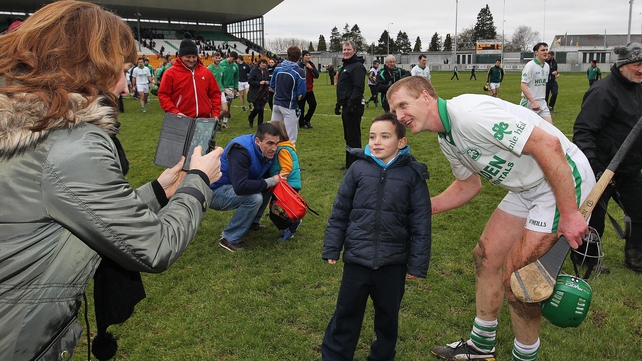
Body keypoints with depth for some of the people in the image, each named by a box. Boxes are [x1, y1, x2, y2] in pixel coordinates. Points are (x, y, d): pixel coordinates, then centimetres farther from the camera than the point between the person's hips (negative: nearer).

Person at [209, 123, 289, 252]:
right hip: (213, 192, -9)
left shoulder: (267, 151, -5)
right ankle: (229, 239, -15)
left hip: (229, 187, 9)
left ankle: (253, 222, 13)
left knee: (266, 187, 1)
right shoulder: (241, 151, -31)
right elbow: (240, 187, -40)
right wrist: (270, 181, -30)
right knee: (254, 198, -28)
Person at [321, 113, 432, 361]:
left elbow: (421, 224, -3)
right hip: (356, 259, 0)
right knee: (346, 314, 13)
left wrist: (417, 264, -3)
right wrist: (331, 249, 3)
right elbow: (339, 212, 3)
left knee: (387, 317, 19)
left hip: (393, 263, 0)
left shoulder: (413, 175, -5)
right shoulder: (358, 168, -3)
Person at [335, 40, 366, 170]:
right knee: (348, 136, 16)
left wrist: (351, 104, -26)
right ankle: (349, 164, 25)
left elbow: (358, 88, -21)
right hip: (346, 106, 10)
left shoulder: (357, 66, -12)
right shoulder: (345, 66, 19)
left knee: (353, 136, -5)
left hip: (353, 107, -10)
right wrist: (339, 104, 21)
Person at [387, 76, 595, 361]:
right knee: (486, 256, 11)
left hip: (564, 182, -9)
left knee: (516, 277, -7)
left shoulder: (468, 113, -26)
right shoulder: (447, 139, 5)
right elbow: (469, 185, 18)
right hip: (527, 188, 10)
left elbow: (548, 144, -29)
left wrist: (569, 213, -26)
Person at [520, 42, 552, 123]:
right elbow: (523, 86, -19)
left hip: (542, 103, 6)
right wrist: (533, 102, -25)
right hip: (529, 103, -6)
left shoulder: (547, 66, 11)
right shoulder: (530, 66, -12)